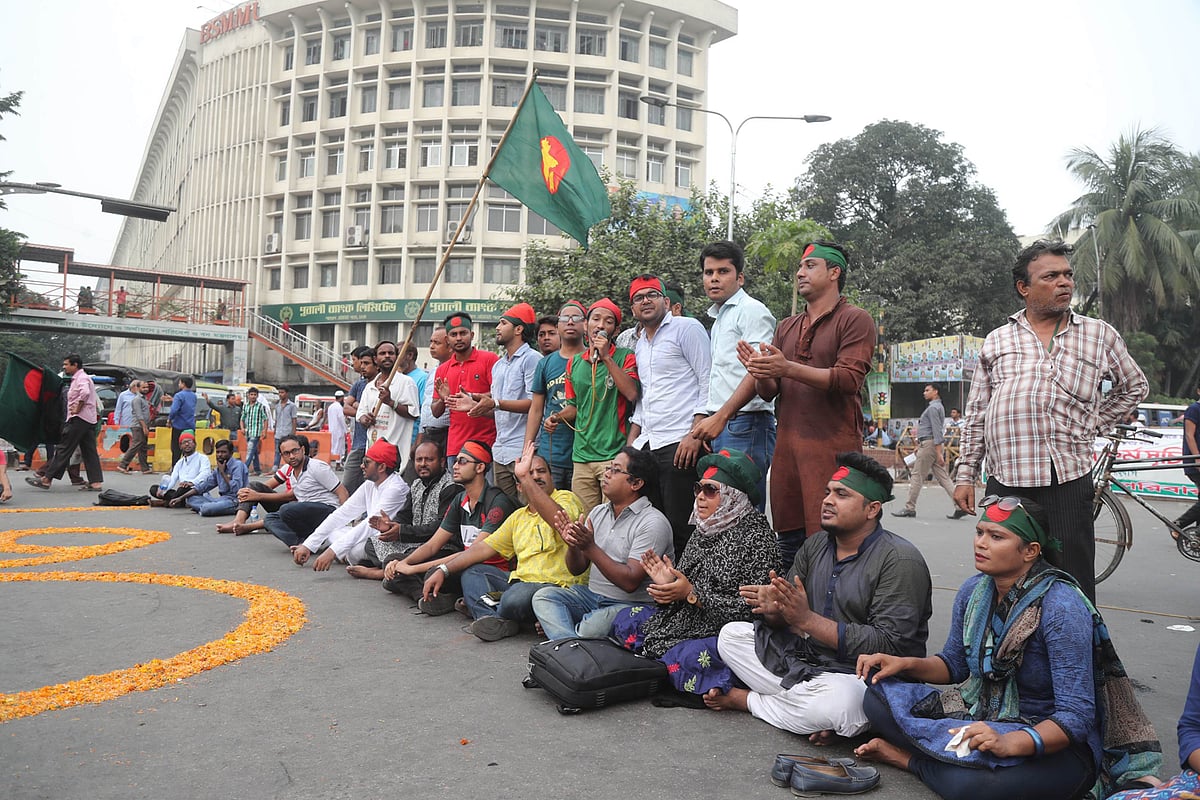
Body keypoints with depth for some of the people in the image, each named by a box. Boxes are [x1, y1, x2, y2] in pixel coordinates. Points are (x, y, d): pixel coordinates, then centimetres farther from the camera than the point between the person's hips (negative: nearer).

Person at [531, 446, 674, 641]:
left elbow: (630, 582, -21)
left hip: (633, 604, -8)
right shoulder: (598, 512, 9)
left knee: (591, 627, -36)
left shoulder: (653, 523, -13)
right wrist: (573, 544, -12)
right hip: (592, 595, 8)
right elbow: (577, 569, 10)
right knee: (544, 596, -14)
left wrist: (590, 548, -25)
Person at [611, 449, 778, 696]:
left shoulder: (756, 537, -14)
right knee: (625, 621, 5)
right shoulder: (703, 532, 10)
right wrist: (668, 585, -9)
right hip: (686, 619, 9)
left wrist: (692, 594, -21)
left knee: (684, 659, -35)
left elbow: (749, 609, -20)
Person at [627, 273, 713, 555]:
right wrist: (630, 445, 19)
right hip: (647, 445, 8)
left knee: (679, 526, -8)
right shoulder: (640, 345, 23)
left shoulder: (687, 328, 0)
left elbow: (708, 381, -8)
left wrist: (695, 434, -16)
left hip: (681, 442, -7)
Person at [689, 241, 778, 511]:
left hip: (745, 425, -9)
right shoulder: (717, 318, 23)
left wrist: (721, 417, -22)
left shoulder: (752, 311, -5)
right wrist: (705, 423, 17)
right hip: (720, 427, 9)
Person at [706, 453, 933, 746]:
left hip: (863, 677, -6)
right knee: (731, 634, 0)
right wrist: (774, 609, -20)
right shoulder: (815, 545, 7)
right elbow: (785, 619, 7)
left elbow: (889, 645, -23)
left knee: (840, 700, -38)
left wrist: (807, 619, -26)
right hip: (806, 660, 6)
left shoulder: (900, 560, -15)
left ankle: (746, 700, -8)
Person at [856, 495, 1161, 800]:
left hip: (1052, 743, -6)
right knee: (879, 697, -7)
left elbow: (1075, 717, -25)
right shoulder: (974, 590, -2)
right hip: (981, 715, 6)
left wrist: (1010, 743, -41)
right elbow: (954, 664, 13)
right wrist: (905, 663, -7)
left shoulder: (1061, 607, -22)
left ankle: (910, 757, -8)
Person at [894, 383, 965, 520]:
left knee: (917, 476, -3)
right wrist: (920, 444, 29)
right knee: (943, 477, 5)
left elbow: (937, 431, -19)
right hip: (936, 445, 10)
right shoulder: (938, 406, 20)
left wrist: (939, 453, -23)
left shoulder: (933, 408, -12)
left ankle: (909, 508, 2)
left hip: (930, 444, -10)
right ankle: (960, 506, -2)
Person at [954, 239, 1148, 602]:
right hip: (1004, 481, 1)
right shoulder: (996, 341, 11)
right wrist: (965, 474, 7)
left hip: (1068, 481, -1)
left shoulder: (1101, 336, 9)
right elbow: (977, 415, 12)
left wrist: (1094, 426, 11)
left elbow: (1135, 386, 24)